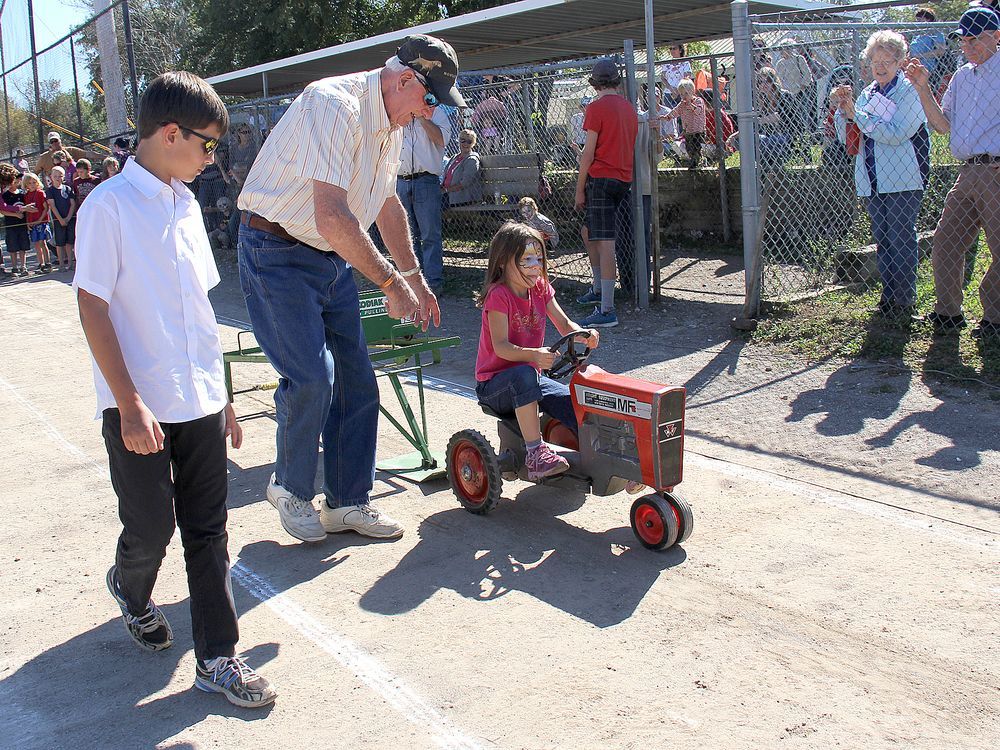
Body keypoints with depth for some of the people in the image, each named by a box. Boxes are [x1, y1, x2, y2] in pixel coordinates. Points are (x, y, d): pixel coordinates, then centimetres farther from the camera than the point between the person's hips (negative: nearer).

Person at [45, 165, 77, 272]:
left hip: (71, 218, 2)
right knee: (60, 243, 0)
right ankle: (61, 264, 5)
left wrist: (68, 218, -8)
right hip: (58, 220, -2)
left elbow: (73, 204, 3)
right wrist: (60, 219, -12)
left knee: (70, 242, 4)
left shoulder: (68, 189, 7)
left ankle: (70, 262, 12)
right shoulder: (49, 190, 2)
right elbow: (52, 205, -5)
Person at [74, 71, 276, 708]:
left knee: (208, 531, 7)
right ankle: (132, 590, 39)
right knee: (152, 528, 6)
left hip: (200, 401, 6)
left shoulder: (185, 203, 11)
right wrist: (130, 404, -17)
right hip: (141, 408, -6)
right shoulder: (110, 205, -11)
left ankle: (218, 657, 14)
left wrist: (222, 397, 15)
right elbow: (93, 306, -13)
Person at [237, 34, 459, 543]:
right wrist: (390, 282, -28)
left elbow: (388, 205, 21)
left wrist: (416, 279, 19)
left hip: (332, 261, 9)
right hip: (278, 253, -9)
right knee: (312, 377, -16)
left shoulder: (392, 123, 8)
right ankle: (289, 487, 9)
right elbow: (332, 218, -32)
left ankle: (347, 503, 17)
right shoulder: (335, 106, -23)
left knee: (356, 381, 5)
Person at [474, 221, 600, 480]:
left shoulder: (540, 288, 4)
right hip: (494, 385, -6)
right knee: (524, 374, -39)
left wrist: (585, 335, -20)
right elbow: (501, 347, -26)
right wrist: (533, 355, -45)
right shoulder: (498, 295, -18)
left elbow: (564, 325, 4)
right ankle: (535, 451, -34)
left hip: (531, 377, 6)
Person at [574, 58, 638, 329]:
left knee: (604, 242, -11)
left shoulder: (597, 107, -8)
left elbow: (589, 153, -11)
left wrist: (580, 189, -7)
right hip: (623, 178, 8)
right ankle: (599, 290, 31)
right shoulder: (629, 107, 14)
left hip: (601, 177, -8)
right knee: (590, 232, 22)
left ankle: (607, 311, -13)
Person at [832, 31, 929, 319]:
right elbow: (846, 137, 12)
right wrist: (842, 110, -5)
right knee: (882, 241, 11)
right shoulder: (867, 94, 14)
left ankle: (905, 301, 3)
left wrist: (857, 115, -16)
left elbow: (896, 134, -18)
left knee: (901, 241, -4)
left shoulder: (910, 91, -5)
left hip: (903, 180, -6)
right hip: (872, 181, 6)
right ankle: (888, 296, 19)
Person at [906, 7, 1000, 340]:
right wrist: (923, 89, 4)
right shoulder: (962, 77, 17)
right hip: (968, 173, 7)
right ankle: (948, 313, 19)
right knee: (944, 244, 8)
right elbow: (944, 124, 15)